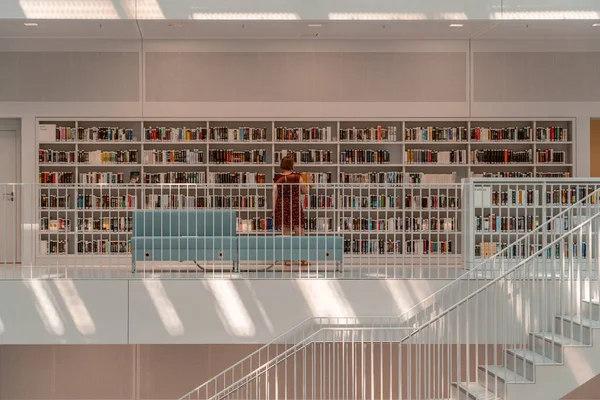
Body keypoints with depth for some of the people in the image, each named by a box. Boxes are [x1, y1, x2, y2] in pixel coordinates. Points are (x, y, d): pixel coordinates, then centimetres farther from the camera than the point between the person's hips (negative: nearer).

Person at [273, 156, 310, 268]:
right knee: (300, 234, 5)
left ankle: (288, 260, 7)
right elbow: (305, 191, 3)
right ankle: (303, 260, 6)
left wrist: (274, 210, 9)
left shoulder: (278, 179, -2)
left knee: (286, 234, 7)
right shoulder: (297, 177, -5)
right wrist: (307, 184, 24)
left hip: (282, 207, 2)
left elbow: (274, 196, 1)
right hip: (296, 206, -1)